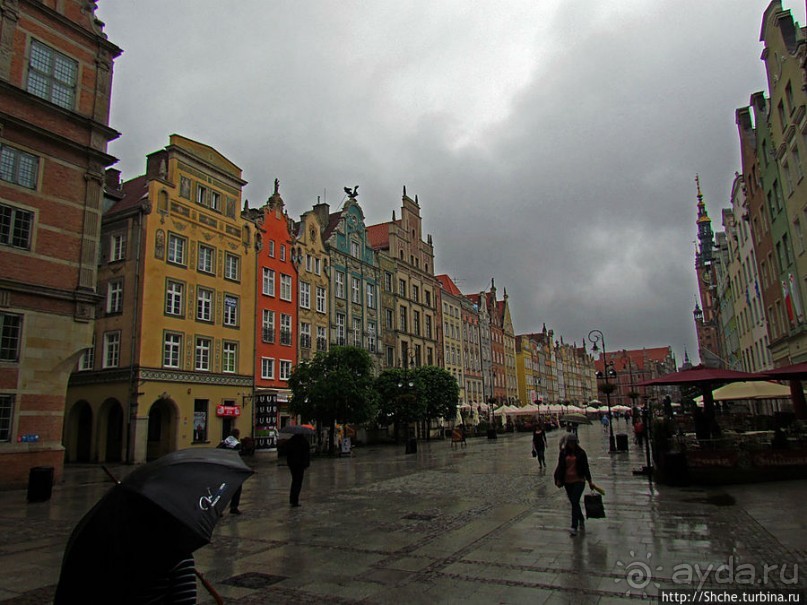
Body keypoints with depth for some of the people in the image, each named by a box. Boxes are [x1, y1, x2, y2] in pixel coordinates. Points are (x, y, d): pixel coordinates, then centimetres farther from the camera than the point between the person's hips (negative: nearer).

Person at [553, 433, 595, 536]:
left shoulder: (581, 452, -3)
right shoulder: (563, 452, 3)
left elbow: (585, 467, 3)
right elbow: (560, 466, 6)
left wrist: (590, 481, 6)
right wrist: (558, 479, 0)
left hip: (579, 480, -4)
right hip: (567, 481, 4)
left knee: (575, 502, -13)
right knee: (574, 503, 14)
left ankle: (574, 527, -11)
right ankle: (581, 520, 38)